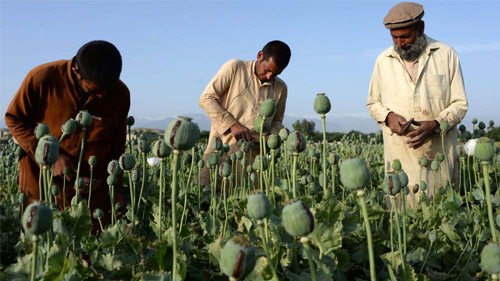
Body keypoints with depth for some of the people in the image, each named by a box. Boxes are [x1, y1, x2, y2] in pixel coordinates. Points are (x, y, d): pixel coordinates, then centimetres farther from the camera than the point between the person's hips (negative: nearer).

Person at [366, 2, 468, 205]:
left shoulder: (446, 55, 4)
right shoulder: (383, 61, 9)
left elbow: (460, 104, 4)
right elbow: (373, 104, 17)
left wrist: (435, 124, -14)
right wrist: (388, 116, -6)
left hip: (439, 151, 0)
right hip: (400, 153, 1)